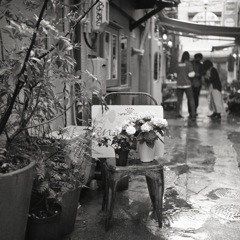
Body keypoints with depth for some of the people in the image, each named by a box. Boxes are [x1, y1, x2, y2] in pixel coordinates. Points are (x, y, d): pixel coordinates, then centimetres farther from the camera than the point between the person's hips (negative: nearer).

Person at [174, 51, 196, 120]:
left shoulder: (179, 64, 6)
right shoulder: (188, 63, -7)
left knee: (179, 100, 11)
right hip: (187, 84, -4)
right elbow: (191, 74, -12)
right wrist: (193, 73, 9)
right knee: (191, 100, 2)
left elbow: (176, 74, 12)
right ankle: (193, 115, -2)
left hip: (179, 84, 4)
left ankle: (178, 113, 11)